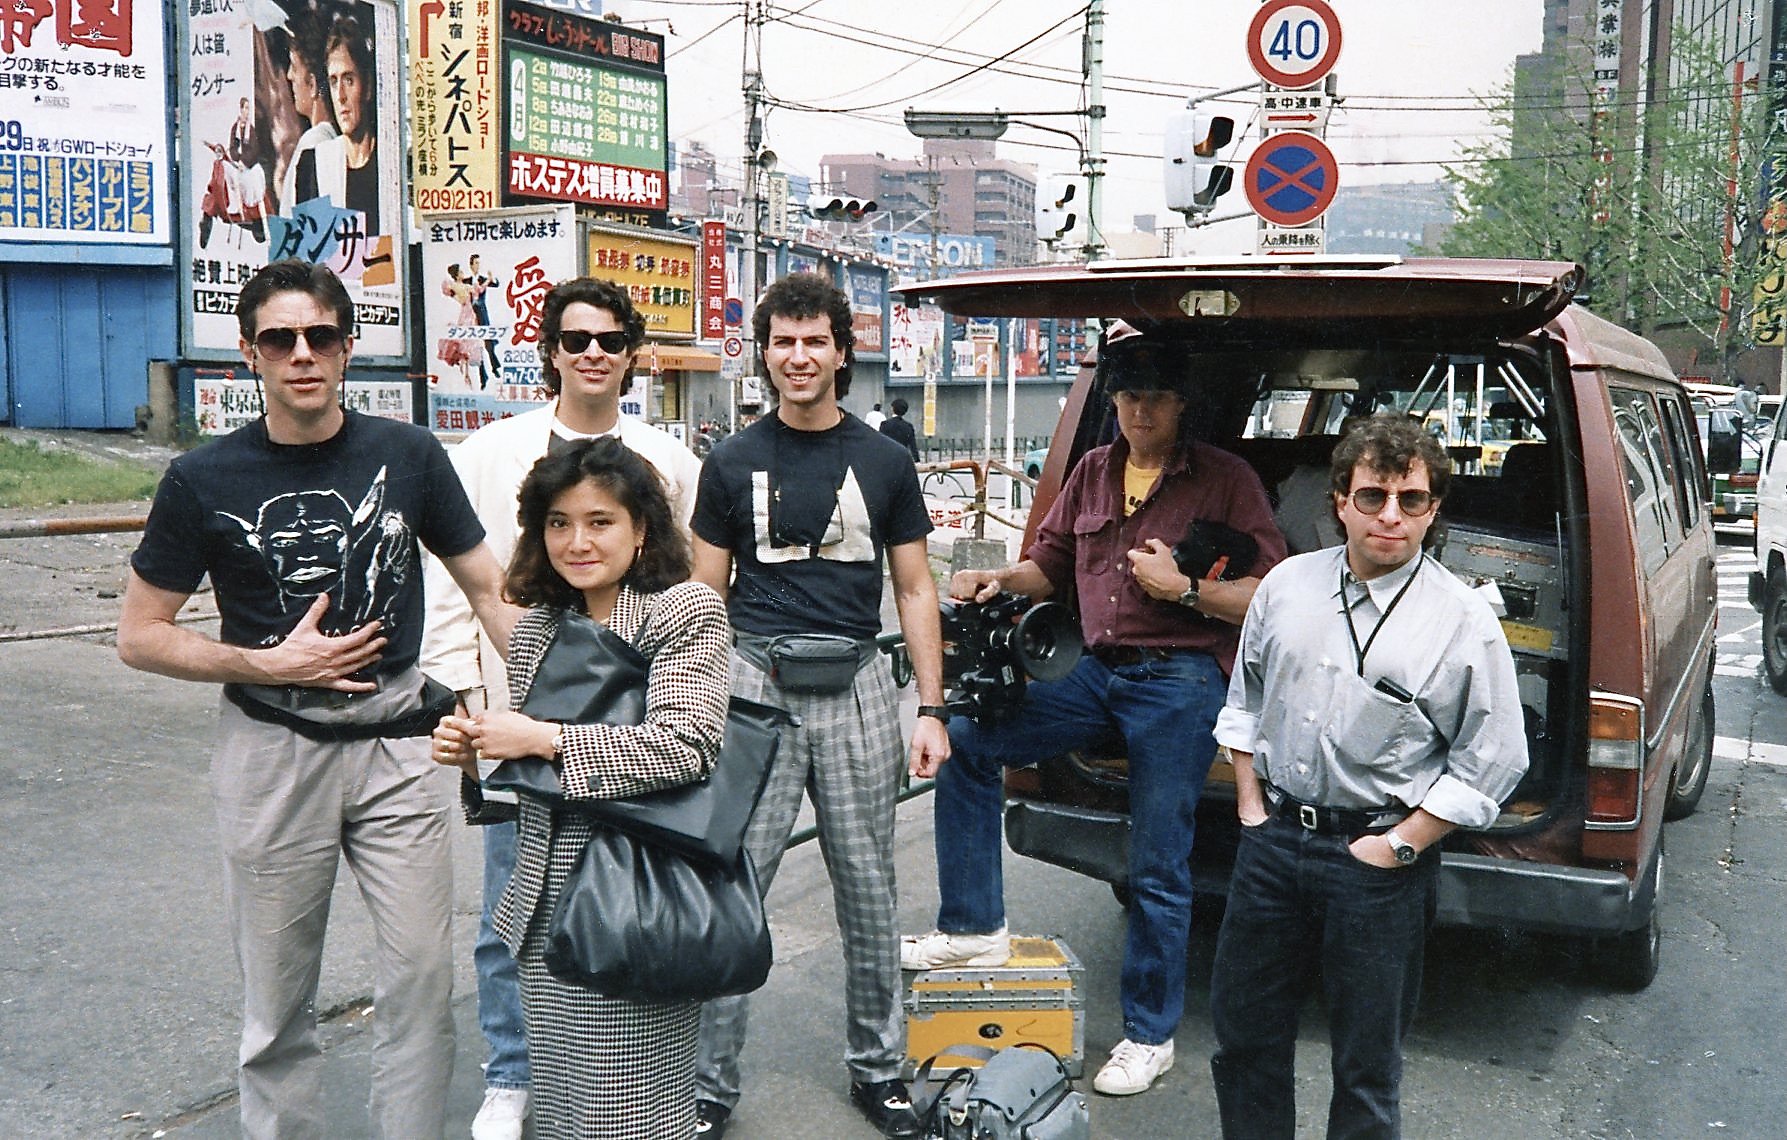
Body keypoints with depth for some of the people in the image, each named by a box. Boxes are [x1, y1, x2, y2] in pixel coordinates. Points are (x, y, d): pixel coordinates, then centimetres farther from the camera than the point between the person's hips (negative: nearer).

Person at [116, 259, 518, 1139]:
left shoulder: (408, 456, -1)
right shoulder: (204, 481, -4)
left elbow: (488, 587, 5)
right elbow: (139, 636, 2)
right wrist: (271, 663, -11)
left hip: (394, 743, 1)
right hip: (271, 749, 0)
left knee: (421, 977, 1)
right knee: (277, 998, 10)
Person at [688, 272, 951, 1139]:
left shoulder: (884, 462, 7)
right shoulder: (732, 462, 5)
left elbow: (915, 590, 9)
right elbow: (705, 594, 7)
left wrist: (930, 709, 2)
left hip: (857, 689, 1)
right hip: (755, 686, -1)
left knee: (869, 896, 10)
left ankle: (877, 1068, 25)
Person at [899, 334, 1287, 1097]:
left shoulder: (1224, 479, -1)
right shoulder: (1093, 473, 13)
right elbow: (1049, 565, 19)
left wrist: (1184, 590, -18)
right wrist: (1000, 580, -2)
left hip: (1178, 682, -5)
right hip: (1097, 672, 6)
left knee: (1157, 868, -1)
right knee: (967, 738, -5)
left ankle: (1149, 1035, 16)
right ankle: (975, 928, 5)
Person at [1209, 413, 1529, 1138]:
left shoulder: (1464, 622, -10)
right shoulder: (1286, 584, 3)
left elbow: (1490, 761, -8)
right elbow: (1244, 700, 14)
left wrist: (1400, 844, -12)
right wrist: (1250, 803, 6)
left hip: (1378, 860, -4)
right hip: (1272, 838, 4)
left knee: (1366, 1065, 11)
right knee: (1242, 1033, 16)